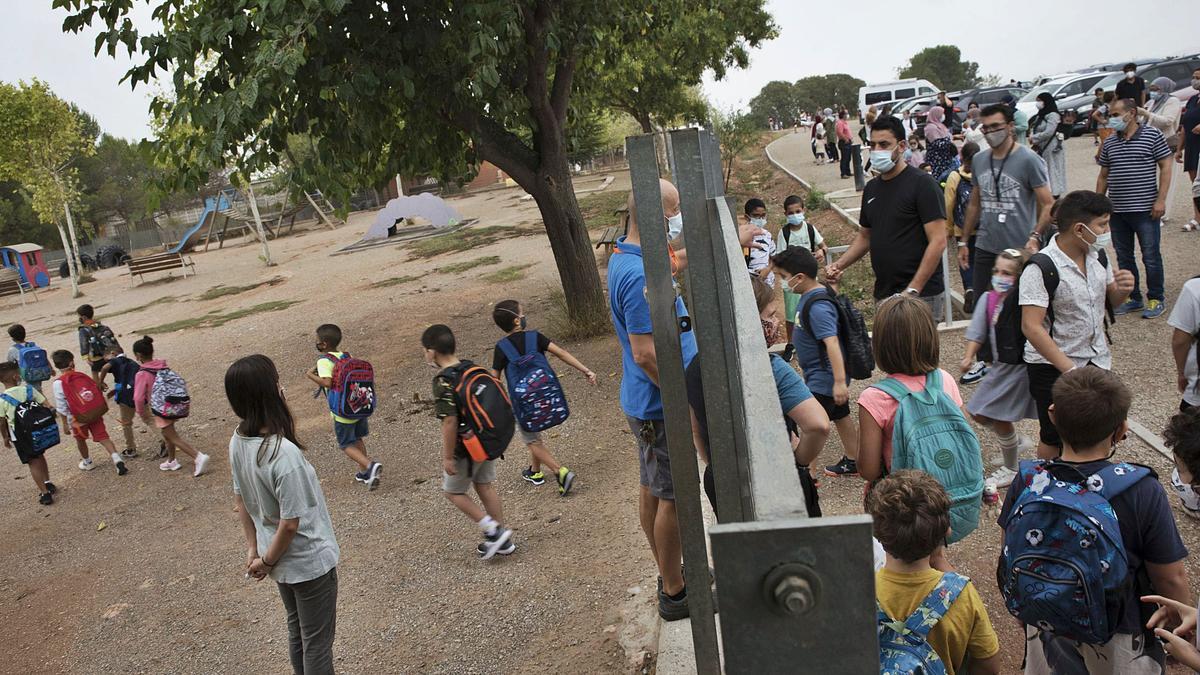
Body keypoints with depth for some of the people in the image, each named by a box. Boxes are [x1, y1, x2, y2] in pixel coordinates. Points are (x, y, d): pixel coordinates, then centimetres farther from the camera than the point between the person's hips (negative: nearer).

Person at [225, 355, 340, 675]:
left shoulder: (237, 441, -9)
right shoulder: (284, 454, -33)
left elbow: (240, 499, 3)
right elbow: (290, 524, -26)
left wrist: (253, 548, 10)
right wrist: (266, 561, -9)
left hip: (282, 561, 8)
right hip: (309, 561, -7)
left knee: (297, 632, 26)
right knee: (317, 643, 12)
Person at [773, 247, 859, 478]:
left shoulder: (818, 306, -27)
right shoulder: (810, 296, 3)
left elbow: (832, 342, -34)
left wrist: (839, 381, -38)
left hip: (824, 377, -11)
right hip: (821, 374, 11)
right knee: (841, 417, 23)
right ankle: (852, 462, 39)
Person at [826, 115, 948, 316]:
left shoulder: (921, 183, -8)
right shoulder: (871, 188, 14)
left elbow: (938, 241, -14)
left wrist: (913, 290, -19)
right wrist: (839, 266, 7)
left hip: (920, 294, -6)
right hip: (883, 293, 7)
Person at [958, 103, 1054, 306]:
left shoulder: (1028, 160, -7)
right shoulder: (978, 160, 9)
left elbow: (1048, 205, -10)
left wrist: (1034, 236, -24)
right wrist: (963, 242, 15)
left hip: (1020, 250, -5)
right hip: (985, 249, 5)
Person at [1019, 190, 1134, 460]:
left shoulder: (1098, 255, 1)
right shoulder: (1040, 268, -22)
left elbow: (1110, 300, 16)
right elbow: (1031, 327, -27)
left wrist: (1123, 289, -9)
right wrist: (1070, 370, -29)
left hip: (1097, 360, 6)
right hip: (1054, 367, -6)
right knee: (1055, 440, 9)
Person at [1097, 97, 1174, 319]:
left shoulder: (1152, 136, -4)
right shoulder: (1109, 143, 10)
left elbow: (1165, 167, -5)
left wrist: (1160, 200, -12)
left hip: (1145, 209, -5)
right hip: (1116, 210, 5)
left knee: (1151, 256, 1)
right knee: (1124, 257, 11)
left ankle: (1156, 299, 14)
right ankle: (1133, 298, 22)